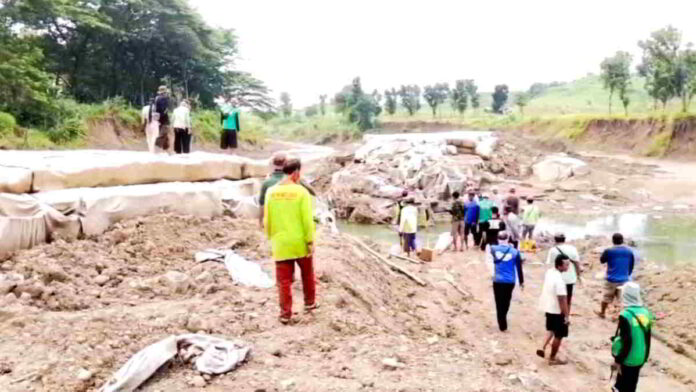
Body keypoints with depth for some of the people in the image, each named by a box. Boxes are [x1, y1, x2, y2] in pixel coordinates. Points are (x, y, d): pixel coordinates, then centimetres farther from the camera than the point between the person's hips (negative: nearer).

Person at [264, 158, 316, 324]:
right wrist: (311, 241, -6)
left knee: (284, 280, 9)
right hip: (300, 243, -2)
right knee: (307, 274, 22)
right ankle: (309, 303, 36)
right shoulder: (301, 192, -13)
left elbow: (267, 219, 3)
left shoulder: (271, 192, -2)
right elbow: (307, 219, -14)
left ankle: (286, 314, 11)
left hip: (280, 244, 2)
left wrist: (271, 237, 16)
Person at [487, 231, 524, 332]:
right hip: (510, 282, 1)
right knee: (506, 302, 20)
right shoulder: (515, 252, -7)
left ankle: (502, 325, 9)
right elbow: (519, 268, 1)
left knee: (499, 303, 8)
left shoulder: (494, 249, -6)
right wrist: (521, 282, 12)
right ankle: (503, 319, 38)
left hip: (498, 281, -1)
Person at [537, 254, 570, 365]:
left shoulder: (549, 272, -1)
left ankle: (543, 348, 15)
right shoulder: (559, 280, -29)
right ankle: (553, 358, 20)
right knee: (559, 335, 9)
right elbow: (562, 300, -26)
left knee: (551, 330, 27)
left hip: (548, 307, 8)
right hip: (557, 311, -8)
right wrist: (567, 316, -19)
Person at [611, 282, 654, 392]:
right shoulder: (645, 312, -1)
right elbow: (647, 338, 7)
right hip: (640, 358, 7)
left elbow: (626, 342, -23)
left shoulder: (626, 315, -23)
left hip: (628, 359, -7)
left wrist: (618, 360, -15)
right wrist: (645, 355, 20)